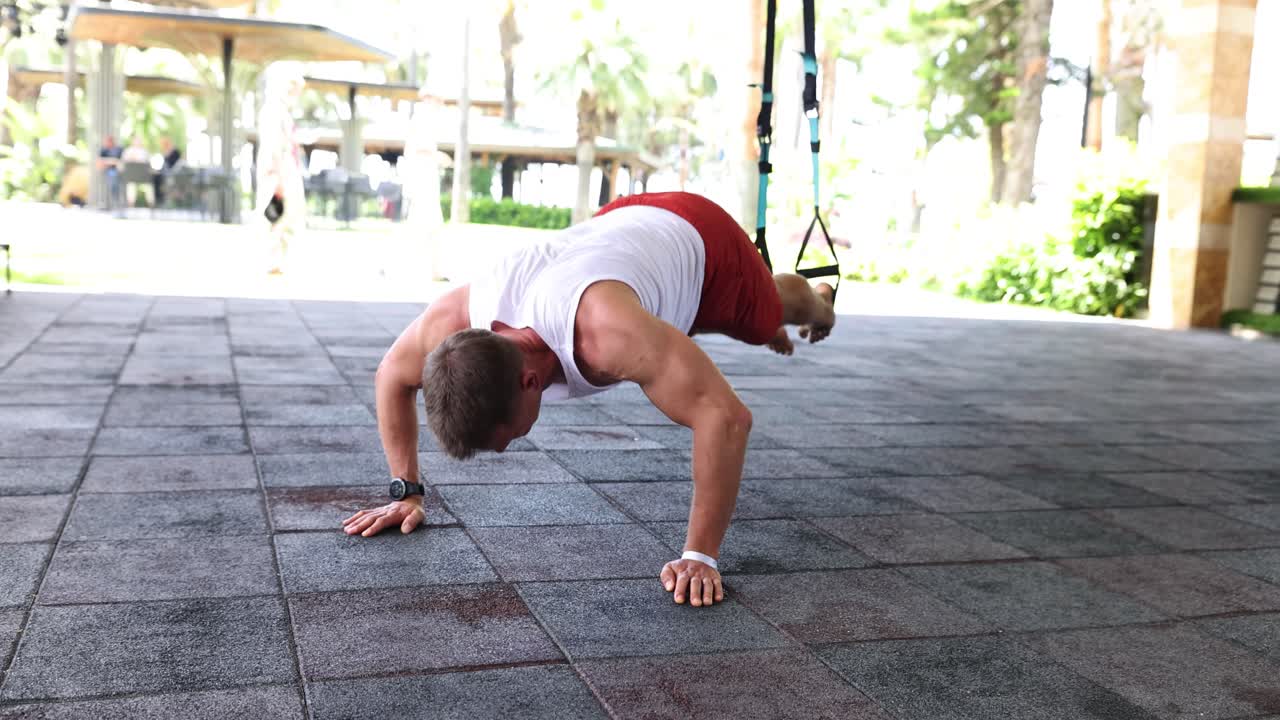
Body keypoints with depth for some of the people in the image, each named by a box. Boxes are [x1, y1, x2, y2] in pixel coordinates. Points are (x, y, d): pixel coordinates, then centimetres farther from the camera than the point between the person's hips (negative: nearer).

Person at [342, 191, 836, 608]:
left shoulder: (605, 332, -52)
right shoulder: (453, 322, -34)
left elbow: (725, 416, -50)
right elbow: (391, 375, -11)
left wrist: (700, 556, -47)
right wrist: (405, 490, -12)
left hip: (696, 238, -5)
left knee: (768, 314, 30)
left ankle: (814, 303, 68)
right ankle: (773, 333, 73)